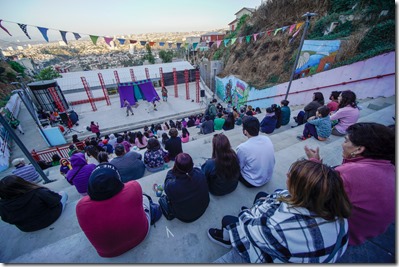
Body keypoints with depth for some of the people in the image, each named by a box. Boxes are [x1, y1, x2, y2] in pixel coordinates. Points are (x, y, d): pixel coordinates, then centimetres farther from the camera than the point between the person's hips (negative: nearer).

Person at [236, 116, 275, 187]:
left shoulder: (242, 147, -30)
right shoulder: (267, 139, -13)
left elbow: (239, 167, -12)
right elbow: (273, 161, 2)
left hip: (252, 182, -6)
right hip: (268, 177, 6)